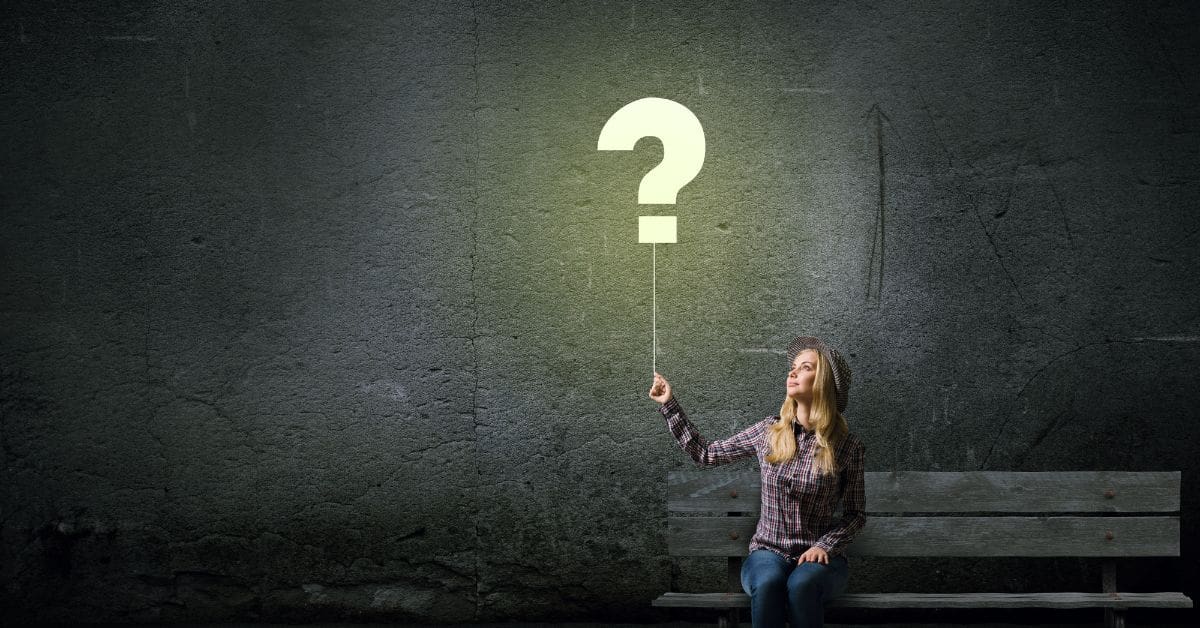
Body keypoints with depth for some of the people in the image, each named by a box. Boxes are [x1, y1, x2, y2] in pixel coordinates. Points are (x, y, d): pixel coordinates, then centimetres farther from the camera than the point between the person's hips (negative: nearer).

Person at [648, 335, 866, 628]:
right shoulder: (769, 431, 2)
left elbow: (856, 514, 4)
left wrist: (825, 545, -13)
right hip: (768, 552, 1)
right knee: (767, 582, -35)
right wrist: (669, 405, 9)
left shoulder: (847, 446, -5)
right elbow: (706, 454, 12)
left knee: (801, 584, -37)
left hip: (818, 555, -1)